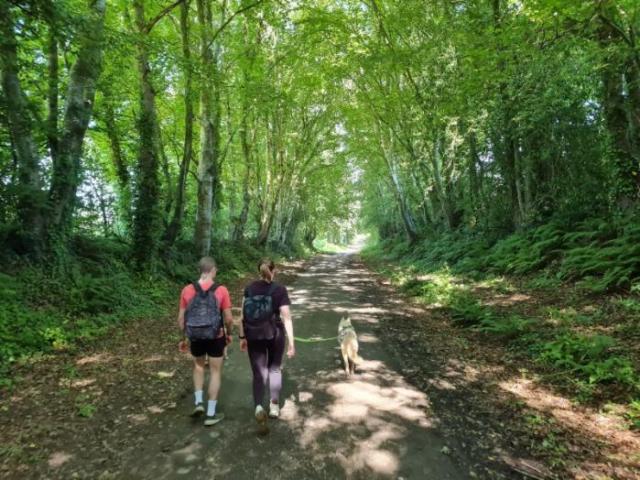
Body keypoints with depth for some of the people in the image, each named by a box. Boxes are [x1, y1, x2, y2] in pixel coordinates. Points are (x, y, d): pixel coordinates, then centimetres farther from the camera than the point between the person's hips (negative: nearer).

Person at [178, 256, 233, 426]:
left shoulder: (187, 290, -6)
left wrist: (184, 336, 14)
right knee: (215, 372, 12)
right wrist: (229, 334, 9)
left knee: (198, 366, 28)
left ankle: (198, 402, 19)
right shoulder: (221, 290, -13)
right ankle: (211, 414, 18)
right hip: (216, 337, -2)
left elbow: (181, 318, -1)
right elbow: (228, 318, -9)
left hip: (195, 337, 2)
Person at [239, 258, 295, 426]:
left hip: (253, 336, 1)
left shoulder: (249, 289, -2)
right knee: (275, 368, 19)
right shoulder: (280, 290, -10)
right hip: (275, 334, -1)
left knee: (259, 372, 10)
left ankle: (258, 406, -8)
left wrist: (242, 337, 7)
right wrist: (291, 342, -8)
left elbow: (243, 315, -2)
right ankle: (274, 405, 24)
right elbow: (286, 318, -12)